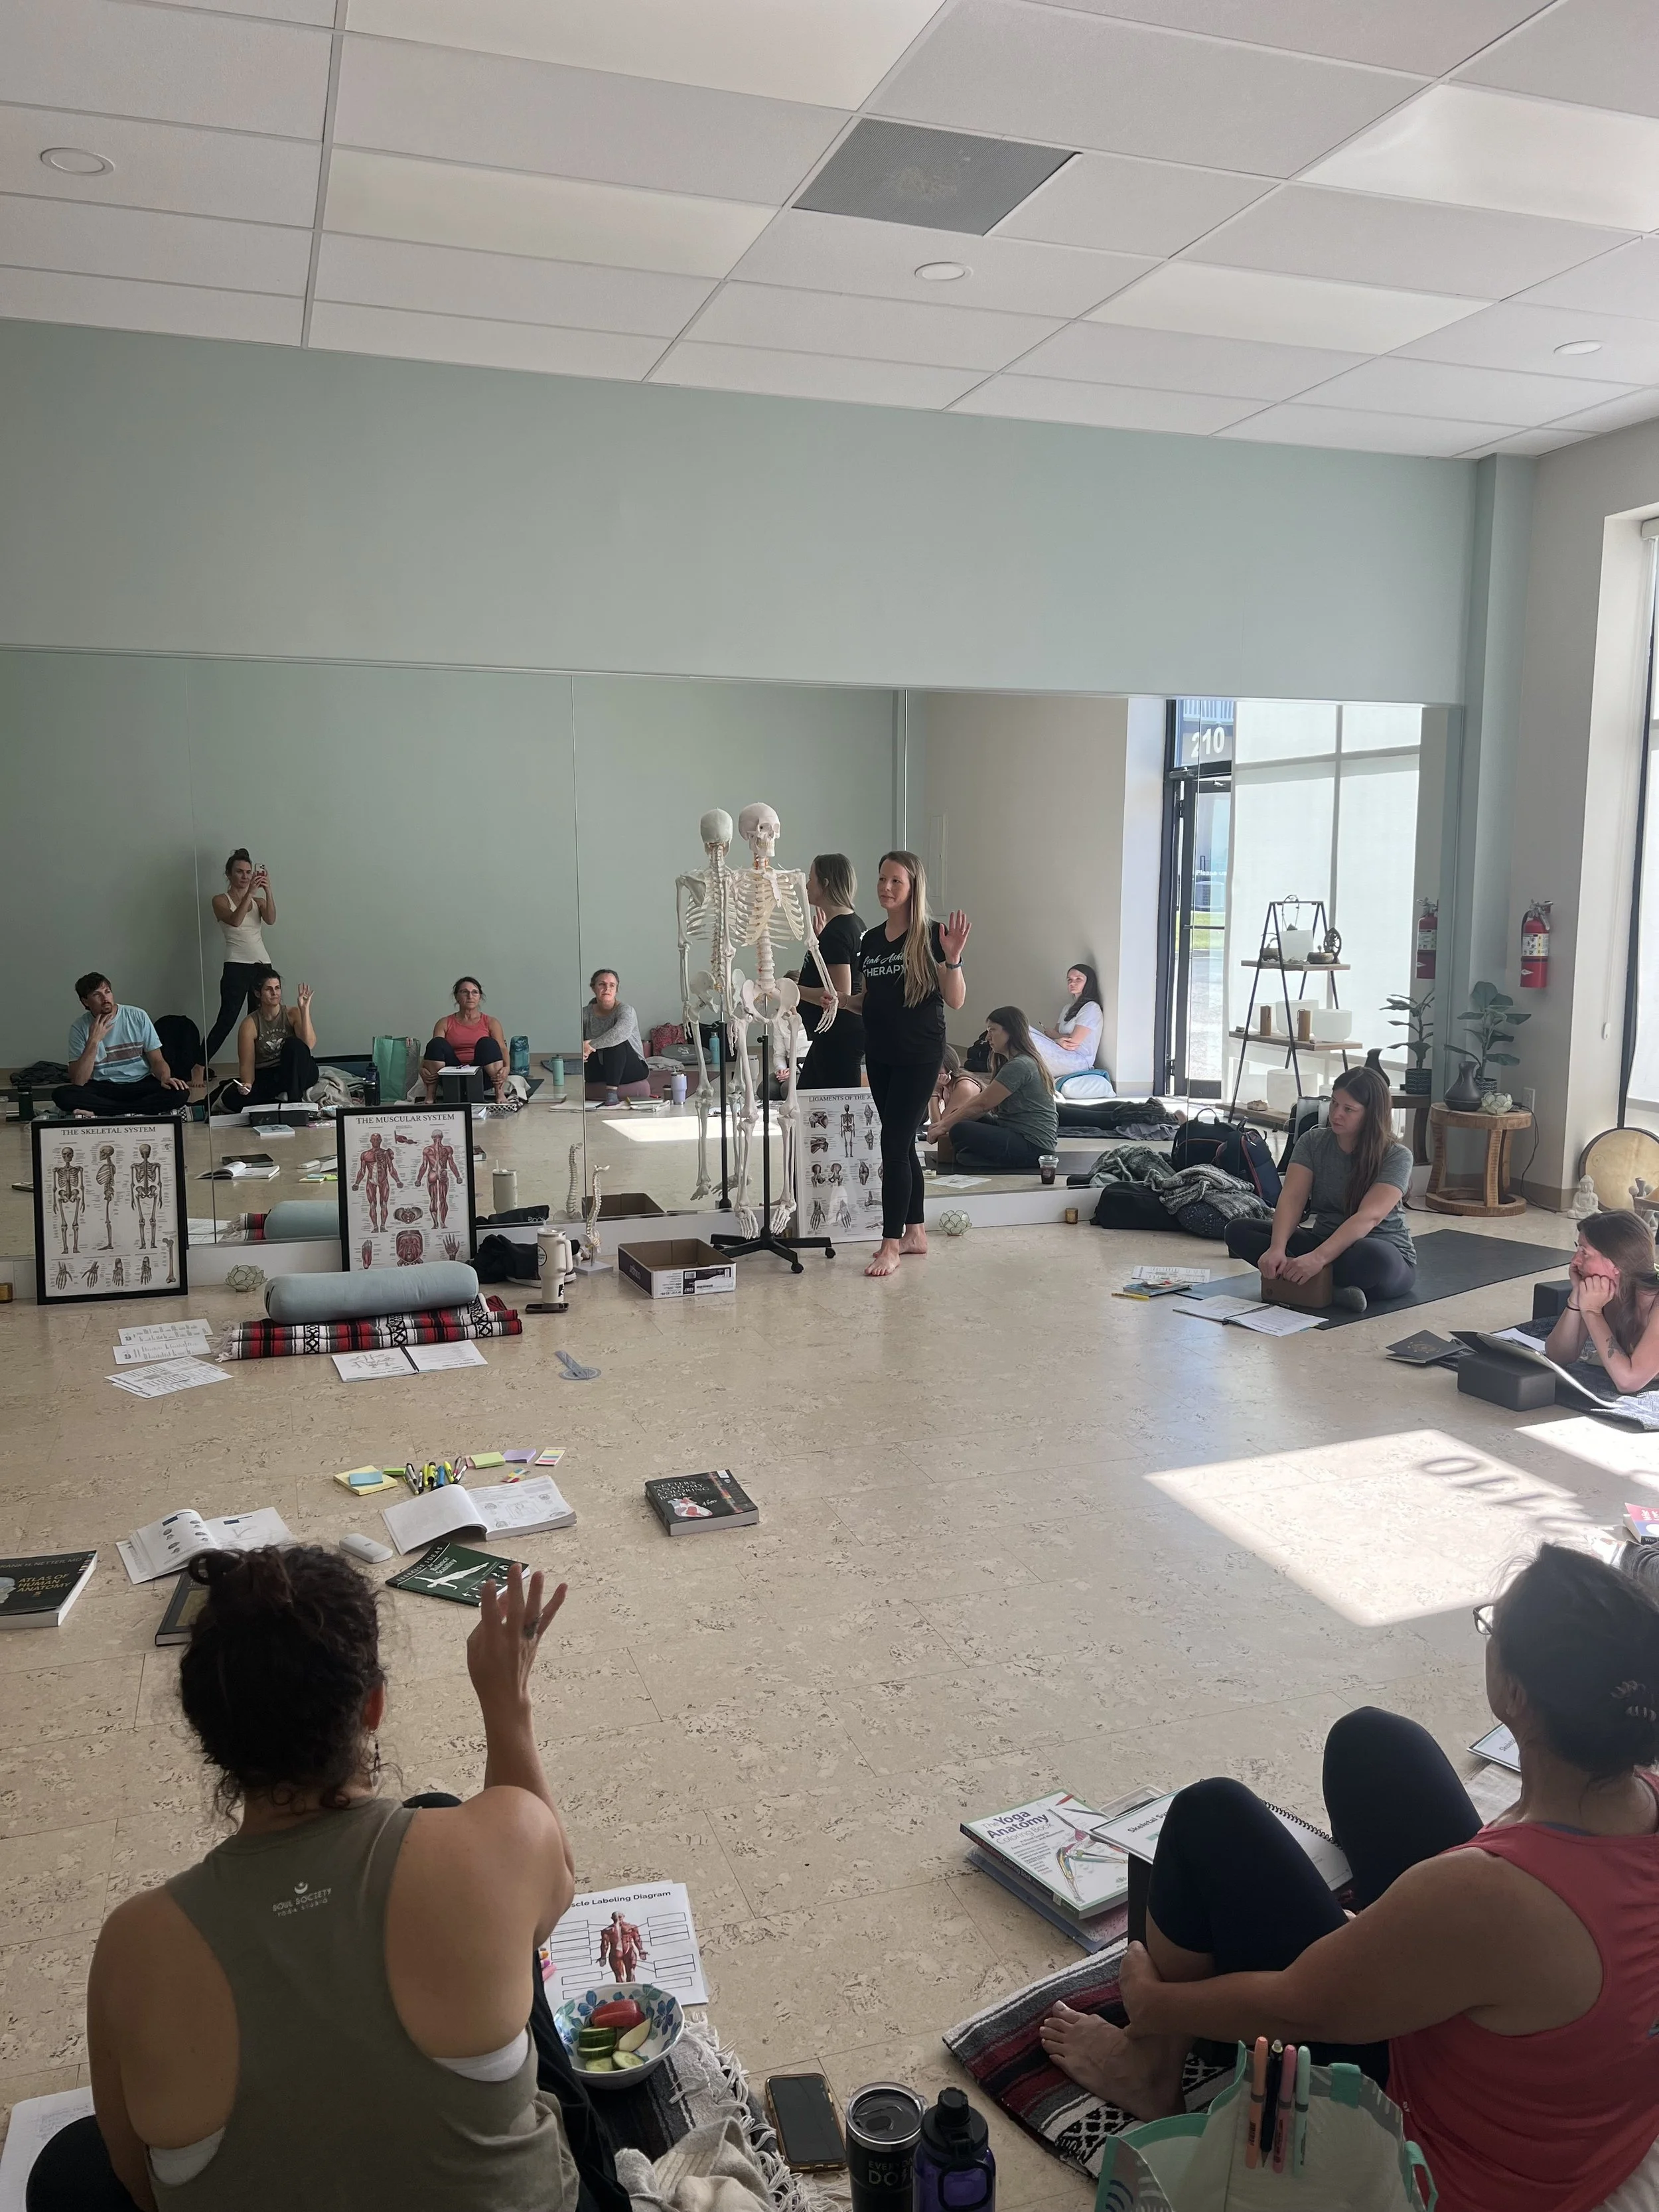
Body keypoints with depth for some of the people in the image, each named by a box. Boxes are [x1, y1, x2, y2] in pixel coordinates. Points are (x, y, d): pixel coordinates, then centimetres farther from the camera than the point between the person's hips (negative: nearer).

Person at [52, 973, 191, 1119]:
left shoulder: (138, 1017, 0)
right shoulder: (79, 1028, -2)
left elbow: (157, 1060, 3)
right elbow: (78, 1082, -11)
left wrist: (165, 1078, -20)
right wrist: (93, 1041, -19)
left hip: (141, 1085, 0)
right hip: (103, 1088, 0)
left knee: (179, 1092, -30)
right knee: (61, 1095, -29)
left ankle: (98, 1114, -23)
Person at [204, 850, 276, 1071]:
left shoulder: (258, 901, 12)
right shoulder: (221, 900, 1)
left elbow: (271, 920, -10)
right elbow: (235, 921, -19)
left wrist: (267, 890, -23)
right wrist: (250, 893, -28)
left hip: (263, 966, 5)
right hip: (237, 967, -4)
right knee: (226, 1021, -10)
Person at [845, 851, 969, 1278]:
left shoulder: (930, 937, -9)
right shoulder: (871, 940, 9)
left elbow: (955, 1000, -10)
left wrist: (952, 959, -25)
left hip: (920, 1055, -7)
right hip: (880, 1053, 7)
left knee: (894, 1143, -10)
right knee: (902, 1144, 13)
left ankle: (891, 1245, -5)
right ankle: (914, 1231, 24)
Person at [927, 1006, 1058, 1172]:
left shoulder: (1019, 1066, -16)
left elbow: (982, 1104, -15)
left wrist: (945, 1125, -5)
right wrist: (945, 1122, 4)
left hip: (1033, 1146, -11)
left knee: (960, 1131, -24)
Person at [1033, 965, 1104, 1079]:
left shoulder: (1091, 1008, -4)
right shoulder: (1068, 1008, 25)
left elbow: (1074, 1041, -11)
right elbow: (1055, 1033, 13)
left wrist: (1052, 1034, 6)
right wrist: (1060, 1040, -11)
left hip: (1079, 1062, -9)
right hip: (1065, 1058, 9)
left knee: (1027, 1035, -24)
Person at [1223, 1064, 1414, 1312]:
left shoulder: (1397, 1157, -14)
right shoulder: (1313, 1142, -1)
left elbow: (1369, 1217, -27)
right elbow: (1292, 1199, -13)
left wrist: (1317, 1258, -41)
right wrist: (1277, 1248, -33)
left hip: (1383, 1252, -5)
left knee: (1372, 1259, -43)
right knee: (1238, 1231, -17)